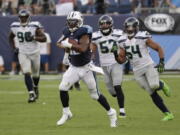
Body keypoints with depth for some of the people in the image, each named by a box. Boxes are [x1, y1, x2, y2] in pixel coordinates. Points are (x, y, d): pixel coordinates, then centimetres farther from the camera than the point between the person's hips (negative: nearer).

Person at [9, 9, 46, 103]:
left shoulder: (34, 27, -14)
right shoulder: (15, 27, -4)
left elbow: (44, 38, -15)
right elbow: (11, 37, 16)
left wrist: (34, 38, -30)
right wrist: (14, 48, 4)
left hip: (34, 53, -1)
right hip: (23, 54, 1)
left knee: (35, 74, 15)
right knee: (27, 73, -15)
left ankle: (35, 87, 45)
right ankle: (31, 94, -18)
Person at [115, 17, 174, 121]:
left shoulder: (143, 37, -10)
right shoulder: (123, 41, 5)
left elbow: (159, 48, -5)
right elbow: (122, 60, 9)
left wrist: (162, 62, -16)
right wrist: (116, 55, -12)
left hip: (148, 66, -4)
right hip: (137, 70, 4)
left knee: (154, 86, -27)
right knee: (152, 93, 1)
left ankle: (161, 85, 11)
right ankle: (168, 114, 7)